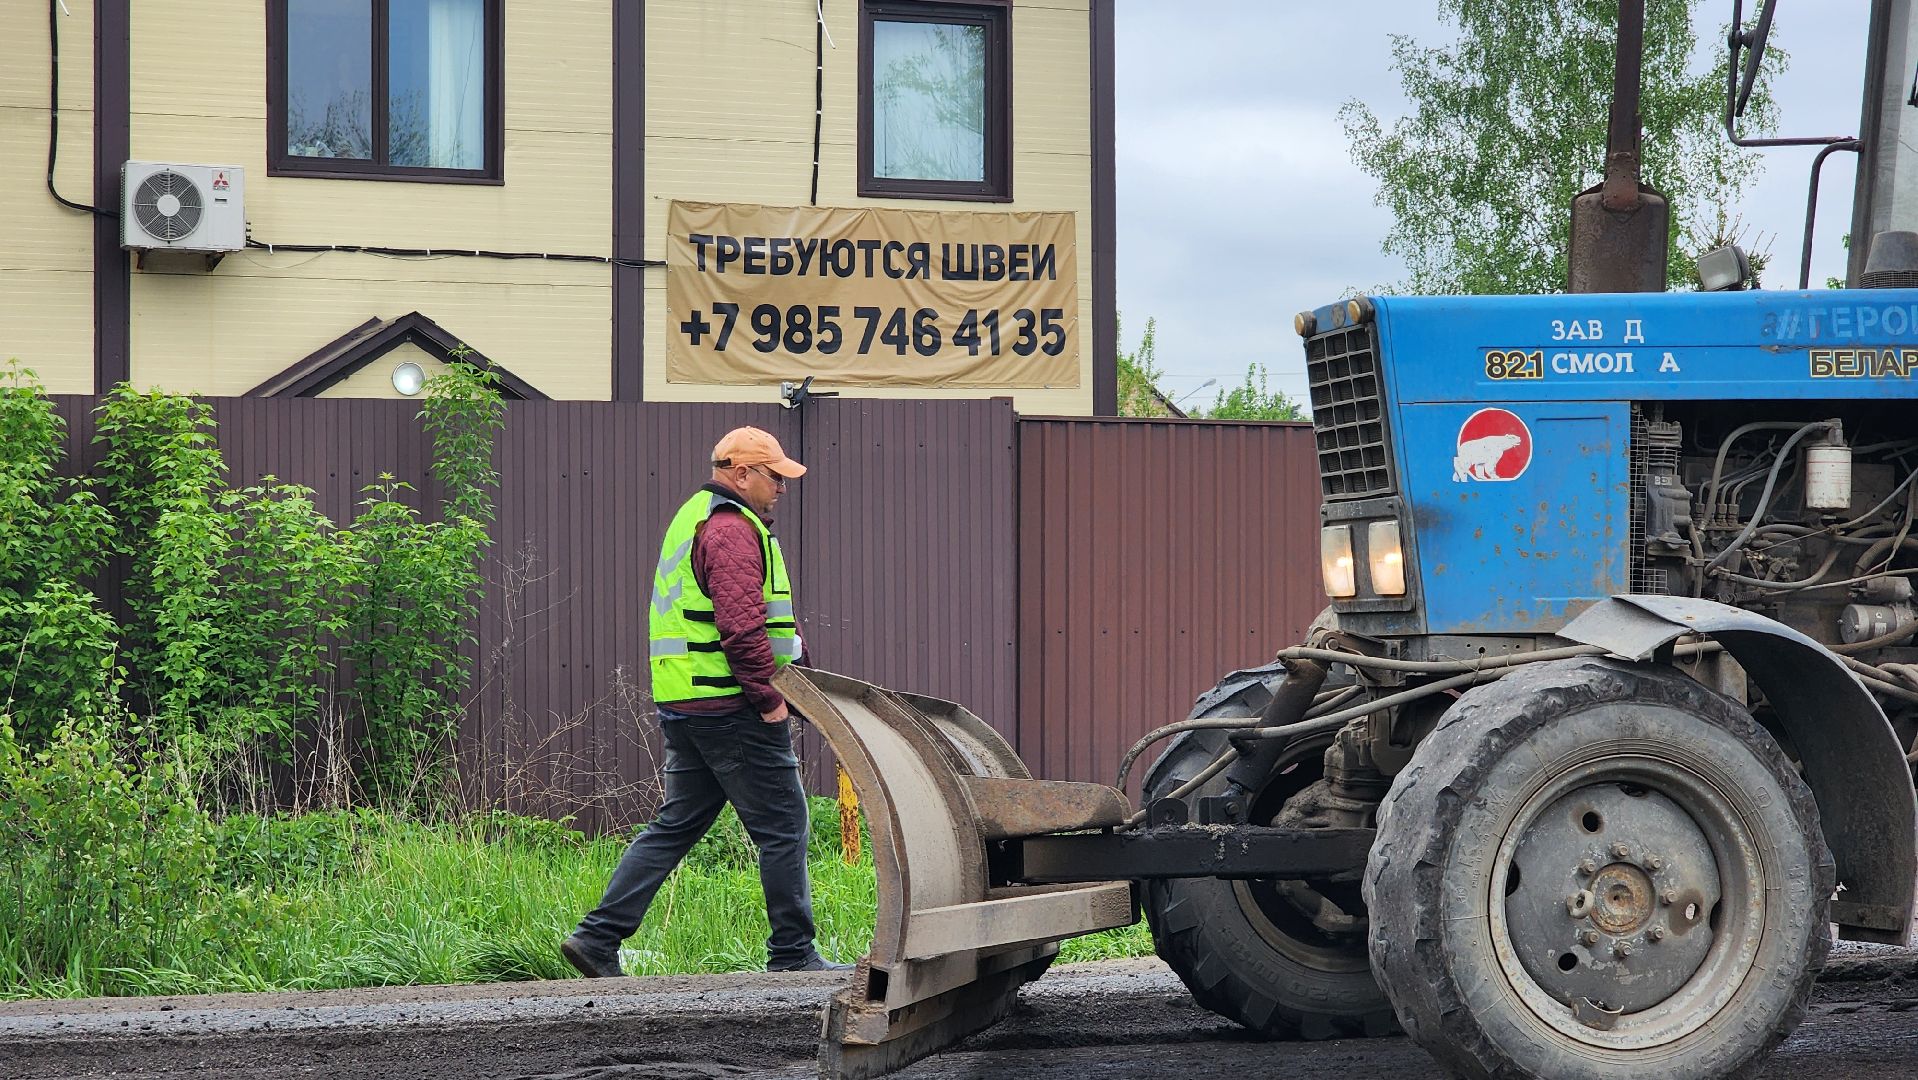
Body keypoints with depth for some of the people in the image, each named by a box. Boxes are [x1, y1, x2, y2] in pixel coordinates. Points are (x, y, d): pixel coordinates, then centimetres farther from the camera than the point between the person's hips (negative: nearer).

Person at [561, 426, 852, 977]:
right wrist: (770, 697, -19)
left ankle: (597, 938, 7)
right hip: (732, 705, -10)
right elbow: (741, 623, -22)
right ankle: (792, 955, 4)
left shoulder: (695, 518, 21)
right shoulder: (731, 529, -13)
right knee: (782, 828, -1)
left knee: (675, 825, 12)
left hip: (686, 705, 10)